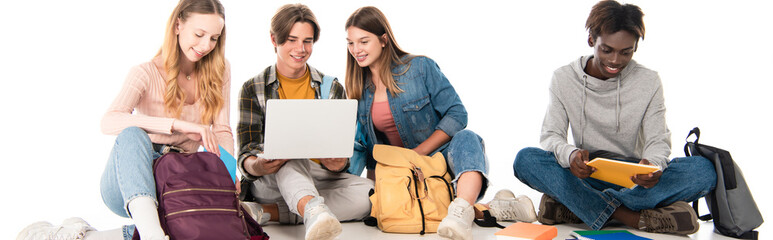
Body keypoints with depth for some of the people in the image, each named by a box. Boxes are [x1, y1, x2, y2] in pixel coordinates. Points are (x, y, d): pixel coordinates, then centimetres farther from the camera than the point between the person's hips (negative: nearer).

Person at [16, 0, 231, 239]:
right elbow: (109, 122, -24)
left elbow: (222, 131, 3)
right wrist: (180, 125, -34)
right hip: (125, 190, -3)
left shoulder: (219, 73, 6)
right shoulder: (147, 73, -8)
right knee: (132, 134, -36)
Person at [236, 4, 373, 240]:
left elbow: (342, 153, 8)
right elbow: (245, 153, -3)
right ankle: (313, 212, -66)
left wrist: (337, 164, -19)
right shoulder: (253, 89, 6)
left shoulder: (332, 88, 11)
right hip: (269, 182, -2)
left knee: (372, 193, -28)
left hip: (319, 180, 2)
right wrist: (255, 166, -29)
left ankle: (268, 212, -32)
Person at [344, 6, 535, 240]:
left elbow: (457, 115, -9)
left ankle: (461, 210, -64)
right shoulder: (359, 89, 8)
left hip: (439, 158, -3)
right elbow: (363, 145, 13)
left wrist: (418, 153, -17)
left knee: (466, 139, -37)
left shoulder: (420, 68, -5)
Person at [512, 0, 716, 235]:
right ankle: (632, 217, -35)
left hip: (633, 179, 1)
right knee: (525, 159, -28)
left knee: (703, 170, -28)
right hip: (585, 176, 0)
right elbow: (551, 135, -5)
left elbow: (658, 141, -4)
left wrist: (653, 164, -29)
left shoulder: (649, 81, 0)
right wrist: (569, 154, -30)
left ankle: (572, 206, -31)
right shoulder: (564, 79, 0)